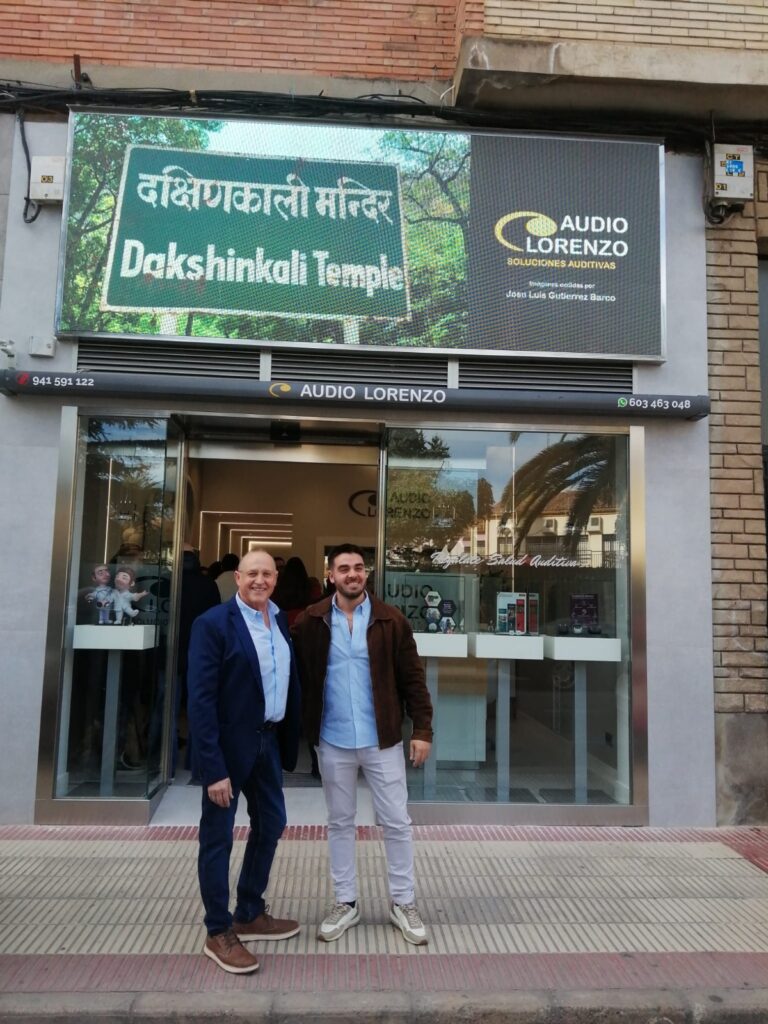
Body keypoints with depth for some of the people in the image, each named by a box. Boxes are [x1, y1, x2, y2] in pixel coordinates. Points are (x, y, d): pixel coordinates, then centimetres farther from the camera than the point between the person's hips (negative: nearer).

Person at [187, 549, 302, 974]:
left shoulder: (280, 619, 5)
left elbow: (288, 681, 10)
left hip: (267, 740, 8)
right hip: (228, 745, -8)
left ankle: (250, 915, 38)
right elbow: (200, 699, -19)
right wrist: (213, 768, -22)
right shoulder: (213, 623, -16)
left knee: (271, 824, 19)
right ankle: (219, 934, 25)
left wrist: (289, 743, 6)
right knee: (218, 838, 7)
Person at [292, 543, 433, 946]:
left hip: (382, 739, -1)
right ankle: (345, 903, 31)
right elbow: (300, 678, 2)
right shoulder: (310, 622, -3)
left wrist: (422, 729, -6)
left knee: (396, 822, 8)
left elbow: (412, 678, -2)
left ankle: (403, 903, 27)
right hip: (332, 740, 1)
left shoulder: (391, 620, -5)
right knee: (340, 822, 15)